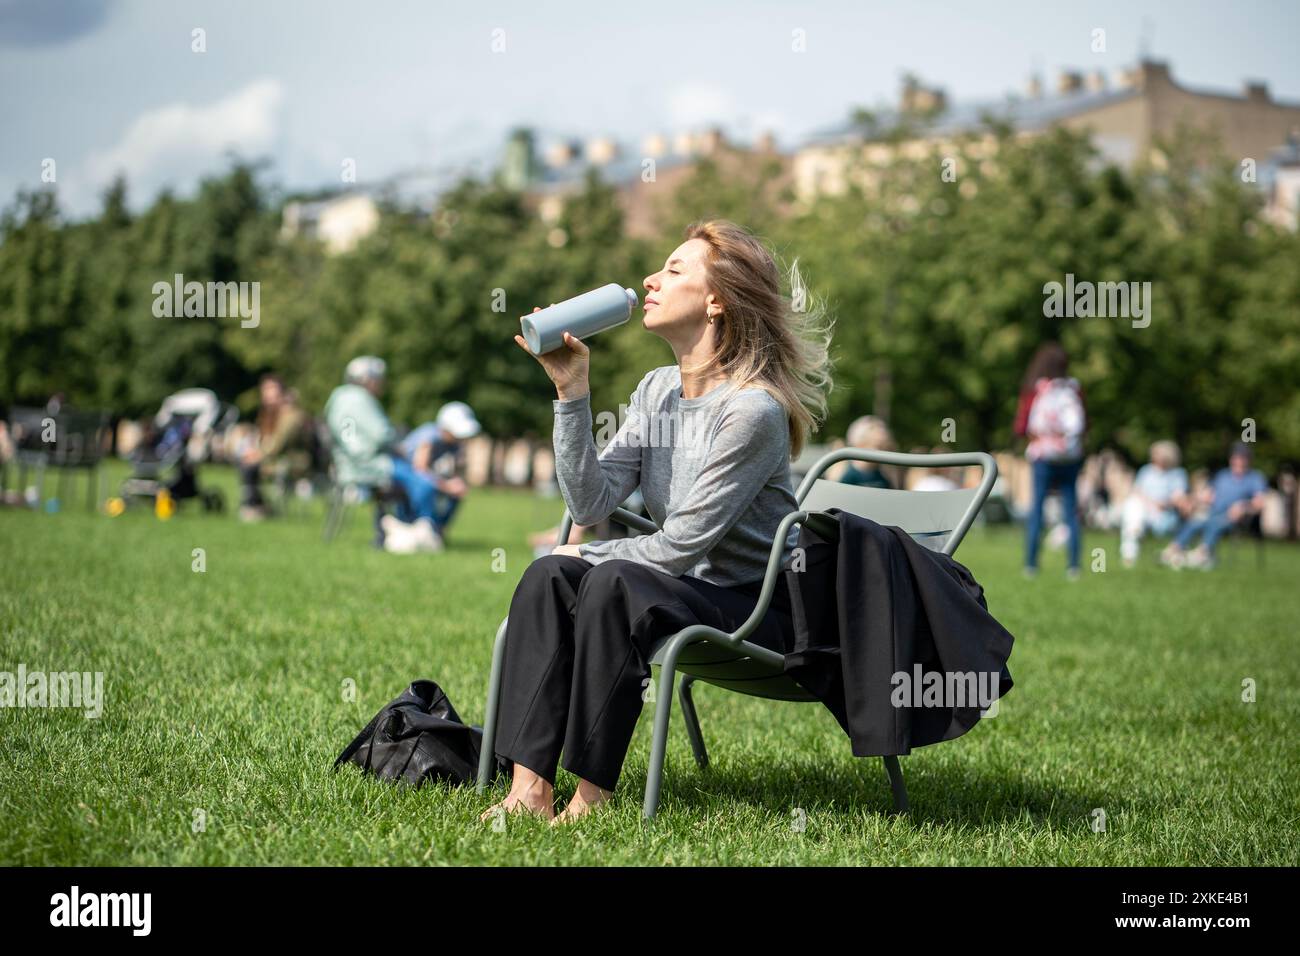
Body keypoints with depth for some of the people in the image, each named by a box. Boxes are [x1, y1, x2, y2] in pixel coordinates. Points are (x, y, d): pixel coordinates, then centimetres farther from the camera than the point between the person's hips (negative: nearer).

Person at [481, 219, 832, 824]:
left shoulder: (752, 410, -20)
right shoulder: (657, 390, 6)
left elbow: (681, 545, -18)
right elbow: (591, 504, -4)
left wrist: (589, 556, -5)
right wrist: (571, 391, -9)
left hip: (759, 610, -7)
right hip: (684, 590, 7)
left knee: (613, 583, -31)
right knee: (547, 575, -17)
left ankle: (593, 798, -24)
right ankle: (529, 790, -23)